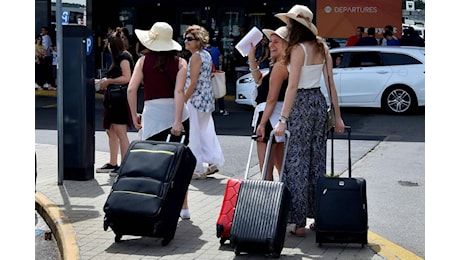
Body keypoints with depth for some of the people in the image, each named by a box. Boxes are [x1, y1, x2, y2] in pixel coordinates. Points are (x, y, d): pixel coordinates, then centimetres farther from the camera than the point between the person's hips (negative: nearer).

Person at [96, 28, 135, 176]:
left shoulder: (124, 57, -10)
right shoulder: (119, 57, 19)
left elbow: (126, 78, -20)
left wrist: (108, 81, -11)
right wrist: (107, 82, 11)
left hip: (121, 100, -10)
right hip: (114, 100, 10)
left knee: (120, 133, -10)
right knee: (111, 131, 12)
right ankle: (113, 164, 18)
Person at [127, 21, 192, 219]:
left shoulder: (144, 60, 4)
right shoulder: (179, 62, 1)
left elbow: (131, 89, -5)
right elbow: (179, 91, -12)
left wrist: (134, 115, 5)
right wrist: (178, 121, -17)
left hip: (152, 113, 0)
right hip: (176, 114, 1)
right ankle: (183, 207, 17)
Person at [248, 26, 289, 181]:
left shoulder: (279, 66, -14)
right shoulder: (285, 65, 16)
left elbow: (272, 99, -18)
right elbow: (259, 80, 26)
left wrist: (262, 123, -19)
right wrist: (251, 57, 18)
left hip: (271, 116, -11)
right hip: (281, 117, 11)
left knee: (266, 170, -9)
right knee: (282, 167, 16)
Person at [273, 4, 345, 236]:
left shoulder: (298, 49, -13)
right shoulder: (322, 47, 8)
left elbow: (292, 86, -18)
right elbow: (331, 84, 9)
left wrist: (283, 119, -19)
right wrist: (337, 115, 12)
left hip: (301, 104, -7)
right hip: (319, 102, 7)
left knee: (297, 162, -2)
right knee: (317, 161, 12)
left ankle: (298, 222, -1)